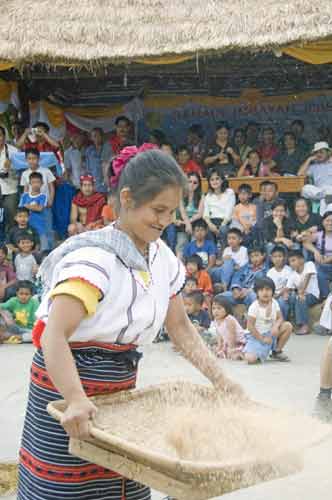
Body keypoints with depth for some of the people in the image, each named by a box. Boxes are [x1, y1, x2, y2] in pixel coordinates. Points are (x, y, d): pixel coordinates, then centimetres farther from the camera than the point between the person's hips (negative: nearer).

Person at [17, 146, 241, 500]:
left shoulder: (163, 258, 2)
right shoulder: (94, 257, -22)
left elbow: (180, 328, 9)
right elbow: (54, 337, -29)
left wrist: (219, 378, 1)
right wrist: (76, 400, -42)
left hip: (120, 385, 7)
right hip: (71, 382, -7)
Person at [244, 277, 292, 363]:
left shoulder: (274, 303, -2)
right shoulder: (254, 307, -16)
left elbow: (280, 318, 0)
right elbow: (250, 326, -16)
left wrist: (276, 326, -23)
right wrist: (262, 339, -17)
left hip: (271, 334, 5)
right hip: (256, 336, -5)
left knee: (288, 326, -15)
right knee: (250, 359, -29)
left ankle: (277, 351, 3)